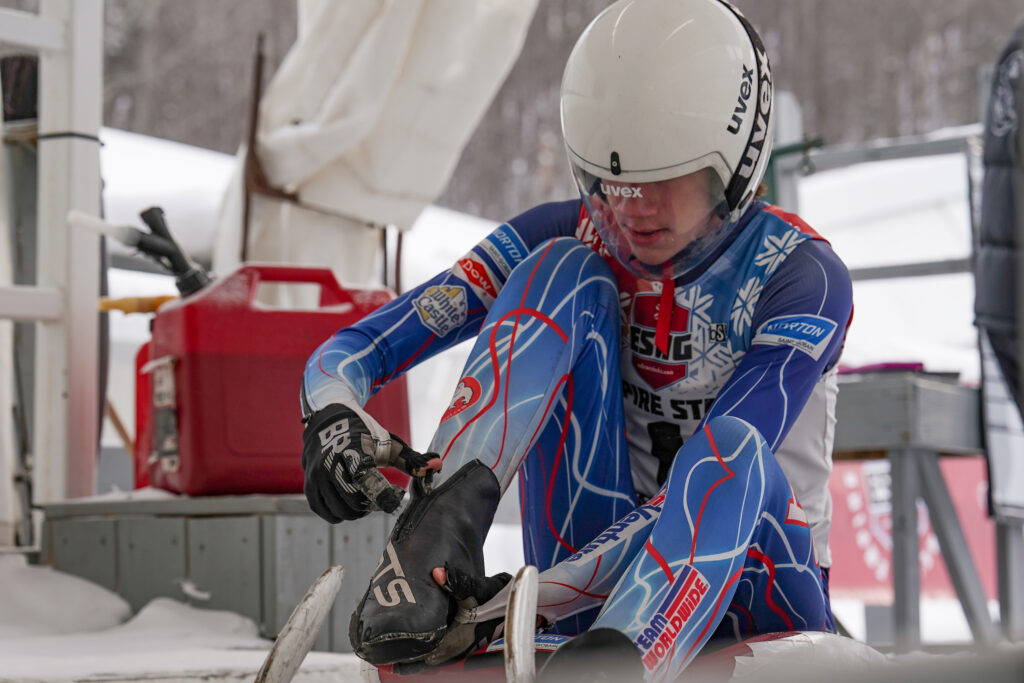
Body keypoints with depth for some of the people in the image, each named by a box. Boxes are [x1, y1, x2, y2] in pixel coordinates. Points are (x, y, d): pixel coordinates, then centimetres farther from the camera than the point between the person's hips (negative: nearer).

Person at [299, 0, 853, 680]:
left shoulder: (805, 278, -14)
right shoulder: (568, 240, -3)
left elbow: (722, 471, -27)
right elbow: (350, 352, -6)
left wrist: (524, 601, -38)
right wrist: (333, 418, -32)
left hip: (753, 591, -2)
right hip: (600, 568, 3)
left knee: (734, 446, -39)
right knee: (567, 273, -18)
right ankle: (440, 530, -38)